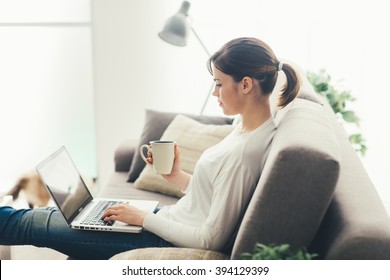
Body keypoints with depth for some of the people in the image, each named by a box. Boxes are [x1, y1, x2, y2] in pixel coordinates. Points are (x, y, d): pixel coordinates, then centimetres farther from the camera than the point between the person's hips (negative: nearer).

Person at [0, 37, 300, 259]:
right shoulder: (247, 128, 1)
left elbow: (211, 239, -24)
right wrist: (177, 175, 1)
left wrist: (143, 218, -15)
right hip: (173, 220, 8)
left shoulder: (244, 152, -28)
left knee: (38, 224, 5)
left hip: (174, 244, -8)